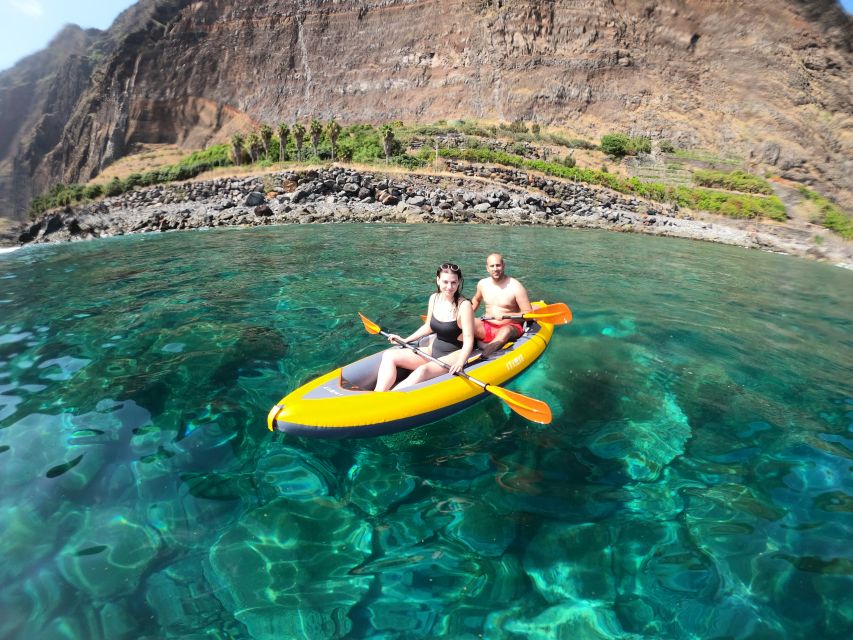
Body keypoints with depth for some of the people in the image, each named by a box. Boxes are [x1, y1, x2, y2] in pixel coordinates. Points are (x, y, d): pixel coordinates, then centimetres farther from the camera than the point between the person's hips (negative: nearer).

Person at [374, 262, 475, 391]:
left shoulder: (464, 305, -16)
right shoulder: (434, 298, 2)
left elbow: (468, 341, -20)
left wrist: (460, 362, -36)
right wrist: (405, 340, 15)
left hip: (455, 354, -7)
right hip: (434, 350, 7)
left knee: (422, 371, -36)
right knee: (389, 355, -7)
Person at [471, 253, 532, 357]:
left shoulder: (516, 287, -9)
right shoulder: (483, 284, 6)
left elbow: (529, 313, -9)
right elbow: (476, 299, 28)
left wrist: (506, 315, -20)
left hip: (510, 326, -5)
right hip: (487, 327, 5)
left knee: (505, 331, -41)